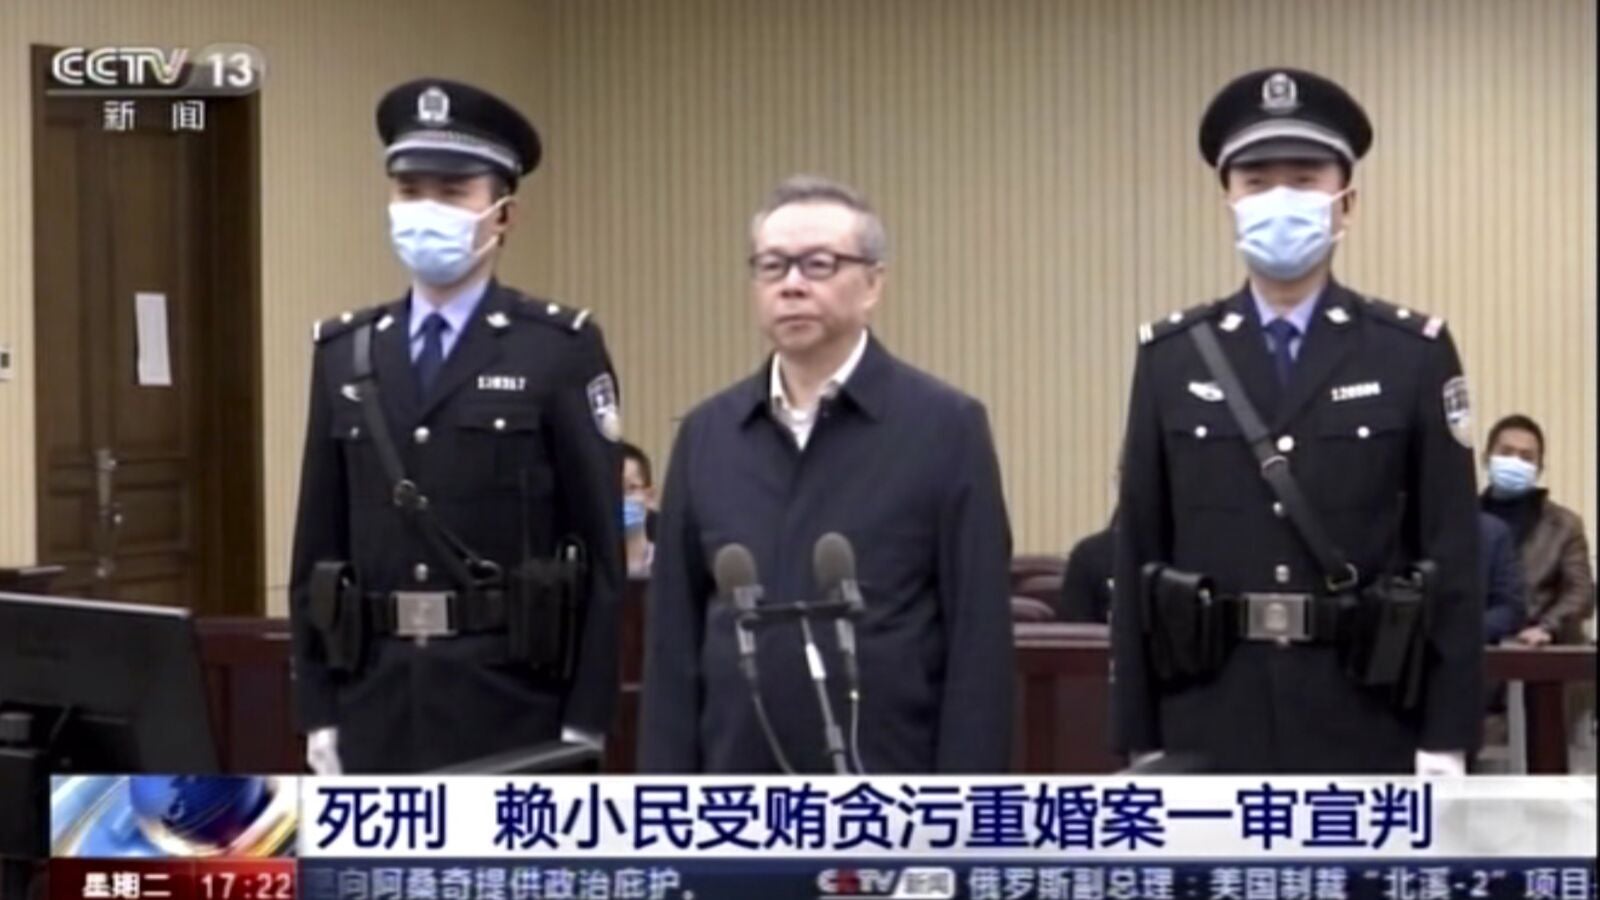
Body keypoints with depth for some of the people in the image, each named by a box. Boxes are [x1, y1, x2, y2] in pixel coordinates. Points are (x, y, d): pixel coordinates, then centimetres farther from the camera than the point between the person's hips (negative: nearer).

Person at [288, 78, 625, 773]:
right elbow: (318, 545, 10)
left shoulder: (561, 350, -3)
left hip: (512, 702, -4)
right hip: (380, 703, 4)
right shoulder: (345, 354, 9)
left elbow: (600, 545, -6)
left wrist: (585, 724, -10)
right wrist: (318, 711, 5)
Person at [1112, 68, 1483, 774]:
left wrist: (1446, 738, -6)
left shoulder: (1415, 355, 1)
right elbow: (1137, 551, 4)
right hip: (1210, 730, 1)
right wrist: (1139, 740, 1)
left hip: (1367, 730, -1)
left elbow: (1452, 554, -1)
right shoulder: (1170, 357, 5)